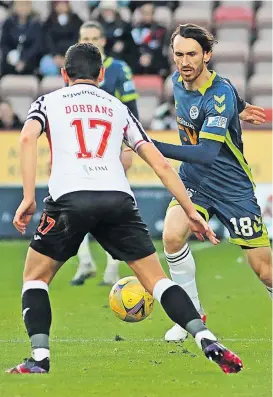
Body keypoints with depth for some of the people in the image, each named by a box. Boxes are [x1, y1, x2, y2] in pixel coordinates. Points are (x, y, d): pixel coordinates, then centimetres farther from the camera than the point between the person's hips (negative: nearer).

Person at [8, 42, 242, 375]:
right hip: (117, 198, 2)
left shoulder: (49, 102, 21)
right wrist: (190, 212, 22)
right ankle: (208, 343, -9)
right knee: (156, 279, 8)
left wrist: (28, 197, -4)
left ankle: (39, 359, 2)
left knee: (35, 276, 17)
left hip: (70, 198, -2)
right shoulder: (117, 108, 27)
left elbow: (27, 137, -2)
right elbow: (160, 163, 20)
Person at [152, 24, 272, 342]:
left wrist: (153, 147, -41)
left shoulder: (220, 95, -25)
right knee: (172, 236, -21)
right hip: (193, 180, 5)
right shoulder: (178, 81, -4)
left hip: (232, 187, -5)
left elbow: (206, 153, -35)